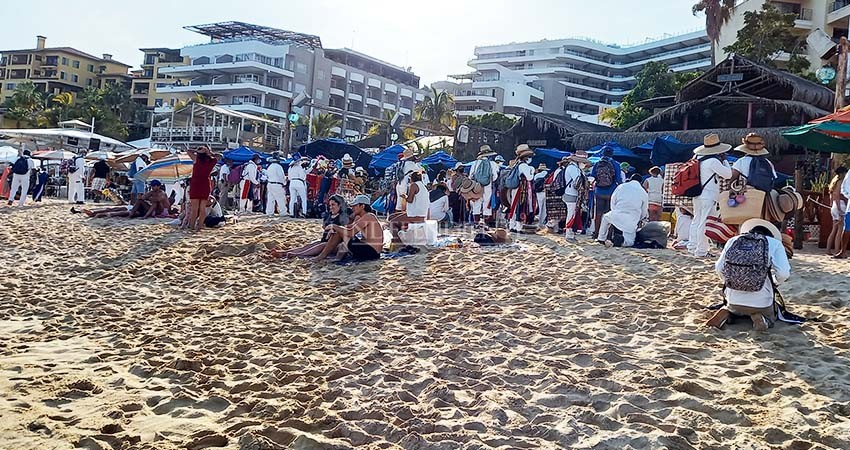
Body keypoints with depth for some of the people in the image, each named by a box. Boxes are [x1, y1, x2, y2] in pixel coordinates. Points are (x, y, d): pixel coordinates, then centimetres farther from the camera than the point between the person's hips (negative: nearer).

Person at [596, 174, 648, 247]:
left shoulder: (621, 187, 7)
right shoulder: (644, 193, 8)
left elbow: (613, 202, 12)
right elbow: (644, 212, 15)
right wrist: (638, 220, 32)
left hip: (617, 216, 1)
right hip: (632, 222, 0)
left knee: (605, 217, 34)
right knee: (629, 243, 11)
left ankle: (601, 239, 29)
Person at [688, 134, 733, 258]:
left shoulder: (697, 158, 7)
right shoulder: (713, 161, -16)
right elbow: (728, 174, -12)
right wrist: (724, 160, 1)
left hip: (697, 195, 8)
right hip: (709, 197, -8)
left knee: (696, 221, 15)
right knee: (705, 223, -4)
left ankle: (692, 247, 20)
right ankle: (701, 251, -2)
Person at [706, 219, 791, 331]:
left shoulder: (733, 241, 6)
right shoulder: (775, 243, -1)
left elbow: (719, 268, 5)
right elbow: (784, 273, -11)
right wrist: (775, 281, 11)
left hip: (734, 302, 2)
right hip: (761, 303, -2)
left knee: (731, 308, 36)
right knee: (770, 317, 31)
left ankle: (726, 312, 3)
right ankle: (760, 317, -2)